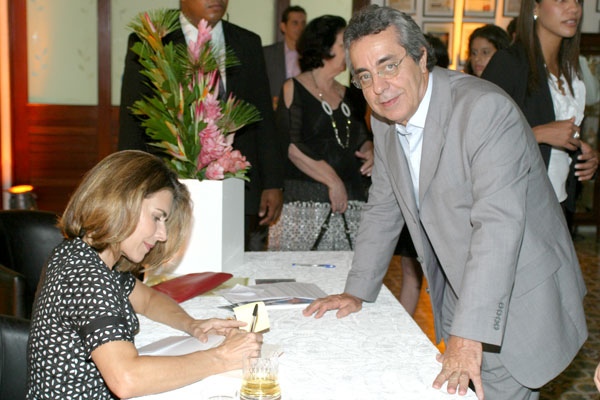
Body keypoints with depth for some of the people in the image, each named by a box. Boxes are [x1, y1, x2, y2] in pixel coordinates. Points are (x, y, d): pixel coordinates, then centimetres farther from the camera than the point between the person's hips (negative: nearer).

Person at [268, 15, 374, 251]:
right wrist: (332, 180, -14)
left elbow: (361, 138, 27)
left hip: (351, 203, 5)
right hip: (305, 200, -5)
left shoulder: (348, 97, 18)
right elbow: (291, 146, -10)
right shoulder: (293, 90, 0)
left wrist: (369, 151, 2)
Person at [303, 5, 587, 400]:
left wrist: (469, 335, -35)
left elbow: (498, 225, -32)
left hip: (517, 300, -6)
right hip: (455, 293, 7)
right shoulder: (385, 120, 0)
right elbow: (383, 209, 12)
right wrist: (357, 291, 10)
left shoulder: (485, 109, -25)